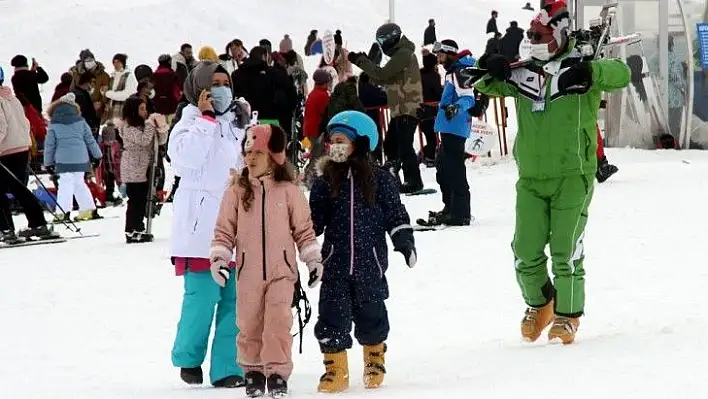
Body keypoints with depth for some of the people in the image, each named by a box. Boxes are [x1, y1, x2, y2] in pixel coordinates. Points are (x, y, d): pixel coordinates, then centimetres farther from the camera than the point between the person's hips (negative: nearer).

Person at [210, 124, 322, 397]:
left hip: (282, 271, -2)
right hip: (248, 273, 2)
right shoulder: (236, 192, 3)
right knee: (249, 324, 7)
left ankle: (277, 373, -2)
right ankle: (253, 372, 22)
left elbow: (304, 229, 6)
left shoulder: (289, 191, 1)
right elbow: (225, 229, 5)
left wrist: (313, 259, 4)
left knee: (278, 323, -11)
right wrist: (219, 256, -5)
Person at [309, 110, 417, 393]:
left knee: (370, 313, 13)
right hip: (335, 263, 1)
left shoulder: (379, 179, 0)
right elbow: (314, 220, 8)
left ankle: (374, 360, 34)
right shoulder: (325, 182, 3)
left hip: (370, 262, -1)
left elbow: (395, 213, 5)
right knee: (332, 315, -5)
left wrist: (404, 241, -3)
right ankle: (335, 369, 5)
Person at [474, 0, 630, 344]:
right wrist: (491, 71, -9)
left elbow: (621, 74, -18)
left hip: (572, 177, -4)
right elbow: (488, 84, 15)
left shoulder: (580, 71, -5)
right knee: (526, 254, 5)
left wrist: (589, 71, -37)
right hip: (530, 179, 4)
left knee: (565, 251, -4)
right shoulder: (522, 74, 9)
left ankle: (567, 316, 11)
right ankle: (539, 304, 30)